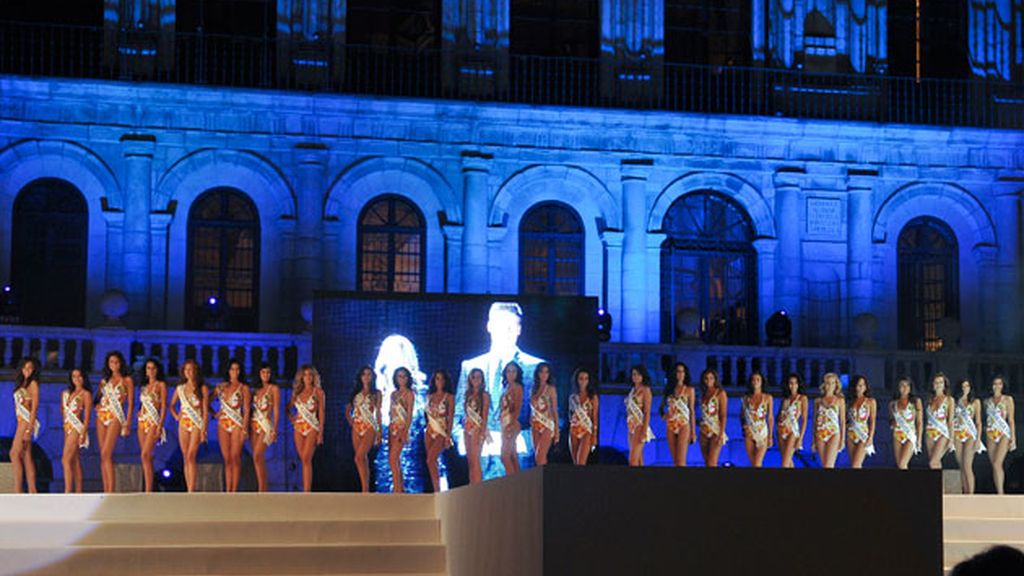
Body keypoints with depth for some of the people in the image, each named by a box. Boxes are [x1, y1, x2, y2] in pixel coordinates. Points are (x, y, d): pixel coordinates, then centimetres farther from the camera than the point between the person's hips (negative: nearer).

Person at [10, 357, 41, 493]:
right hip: (21, 421, 8)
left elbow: (34, 407, -12)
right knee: (26, 456, 5)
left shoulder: (33, 384, -6)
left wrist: (29, 429, -18)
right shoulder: (22, 384, 19)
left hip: (27, 421, -8)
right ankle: (32, 490, 4)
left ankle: (17, 490, -16)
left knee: (15, 454, -13)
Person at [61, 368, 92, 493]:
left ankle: (68, 491, -19)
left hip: (77, 428, -7)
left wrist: (83, 433, -15)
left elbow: (87, 416, -8)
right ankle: (78, 492, 8)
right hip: (68, 428, 7)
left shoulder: (86, 394, -3)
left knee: (66, 460, -15)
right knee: (75, 462, 7)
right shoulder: (66, 393, 16)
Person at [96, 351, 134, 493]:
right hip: (102, 416, 5)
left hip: (116, 417, -5)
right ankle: (106, 490, 2)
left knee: (106, 454, -17)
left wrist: (128, 424, -9)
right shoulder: (104, 381, 17)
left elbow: (130, 403, -1)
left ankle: (111, 491, -20)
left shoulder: (126, 380, 4)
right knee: (104, 455, 2)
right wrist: (97, 406, 6)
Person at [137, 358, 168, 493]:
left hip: (153, 421, -7)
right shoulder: (144, 387, 19)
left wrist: (160, 426, -13)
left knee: (145, 455, -19)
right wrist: (139, 412, 8)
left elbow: (164, 406, -5)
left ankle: (148, 491, -23)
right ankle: (147, 488, 8)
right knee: (146, 457, 5)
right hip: (142, 422, 7)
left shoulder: (161, 385, 1)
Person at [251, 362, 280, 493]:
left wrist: (275, 429, -11)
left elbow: (276, 410, -4)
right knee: (259, 458, 4)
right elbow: (252, 407, 17)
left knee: (257, 457, -17)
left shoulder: (274, 389, 0)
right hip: (254, 424, 6)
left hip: (266, 425, -6)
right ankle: (262, 489, 6)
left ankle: (261, 490, -17)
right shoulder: (256, 389, 16)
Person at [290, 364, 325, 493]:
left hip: (312, 428, -4)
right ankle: (306, 489, 8)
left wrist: (320, 433, -7)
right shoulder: (298, 393, 13)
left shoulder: (318, 392, 2)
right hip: (299, 428, 4)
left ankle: (306, 492, -20)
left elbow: (321, 412, -1)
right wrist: (291, 417, 5)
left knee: (306, 459, -15)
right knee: (304, 460, 4)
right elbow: (289, 408, 25)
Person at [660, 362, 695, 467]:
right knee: (675, 461, 5)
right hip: (670, 427, 4)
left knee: (681, 461, -13)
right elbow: (662, 406, 23)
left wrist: (693, 432, -2)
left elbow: (692, 411, 2)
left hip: (684, 426, -4)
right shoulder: (669, 389, 13)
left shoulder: (689, 390, 4)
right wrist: (663, 414, 0)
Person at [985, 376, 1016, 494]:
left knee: (997, 463, -18)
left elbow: (1011, 420, 1)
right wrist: (985, 438, 12)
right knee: (995, 465, 2)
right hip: (991, 435, 4)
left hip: (1003, 434, -4)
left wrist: (1013, 439, -4)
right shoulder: (987, 402, 14)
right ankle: (999, 493, 6)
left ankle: (1000, 492, -19)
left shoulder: (1007, 399, 4)